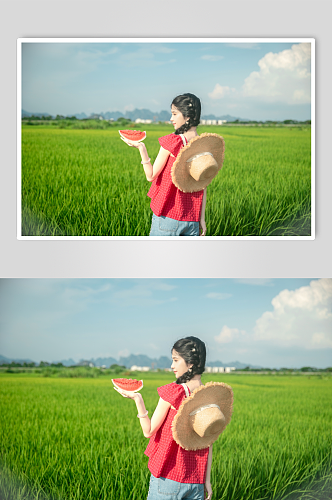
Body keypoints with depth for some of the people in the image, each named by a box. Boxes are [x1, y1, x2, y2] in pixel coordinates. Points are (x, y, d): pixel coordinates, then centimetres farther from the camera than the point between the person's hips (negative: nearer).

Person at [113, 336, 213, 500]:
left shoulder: (173, 392, -14)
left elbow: (149, 431, -8)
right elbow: (208, 443, 5)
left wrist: (137, 399, -4)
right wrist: (207, 480, 11)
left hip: (169, 477, -5)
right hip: (196, 482, 5)